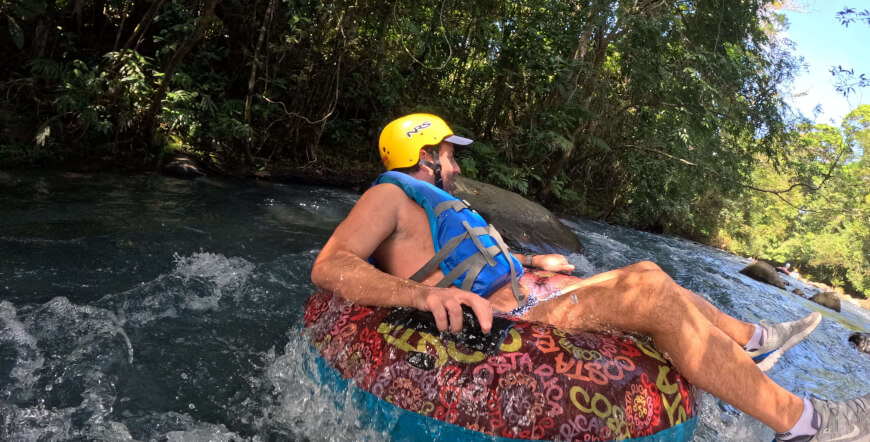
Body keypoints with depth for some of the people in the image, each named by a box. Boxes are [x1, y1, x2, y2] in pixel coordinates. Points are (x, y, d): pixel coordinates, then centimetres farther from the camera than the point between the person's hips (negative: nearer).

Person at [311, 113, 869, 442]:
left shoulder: (430, 204, 24)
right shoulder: (388, 196, -7)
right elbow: (329, 267, -24)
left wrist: (535, 261, 42)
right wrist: (422, 292, -41)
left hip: (521, 298, 11)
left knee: (647, 274, 14)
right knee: (654, 295, -20)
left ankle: (752, 340, 26)